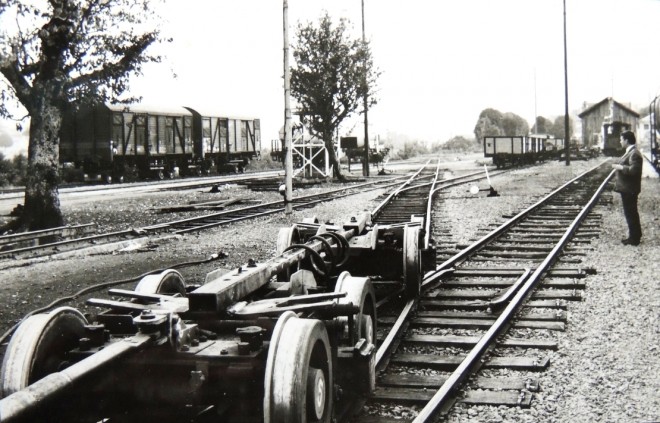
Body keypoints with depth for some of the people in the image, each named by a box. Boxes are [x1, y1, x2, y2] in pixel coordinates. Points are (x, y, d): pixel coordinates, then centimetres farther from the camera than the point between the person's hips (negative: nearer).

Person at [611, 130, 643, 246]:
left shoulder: (634, 154, -19)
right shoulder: (630, 152, 15)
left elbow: (634, 170, -29)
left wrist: (621, 167, -20)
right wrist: (619, 166, 11)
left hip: (629, 189, -11)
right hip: (627, 188, 11)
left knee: (630, 213, -5)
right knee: (631, 213, 17)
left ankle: (634, 238, 2)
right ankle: (635, 235, 27)